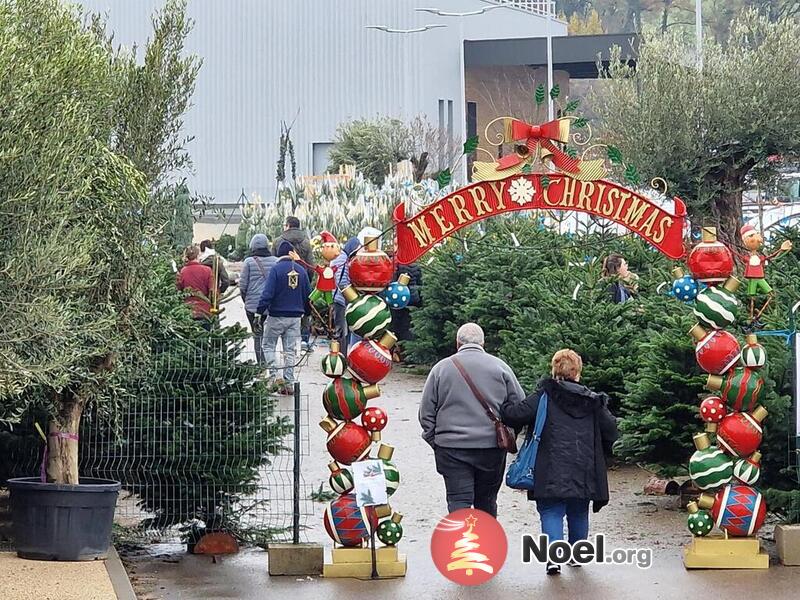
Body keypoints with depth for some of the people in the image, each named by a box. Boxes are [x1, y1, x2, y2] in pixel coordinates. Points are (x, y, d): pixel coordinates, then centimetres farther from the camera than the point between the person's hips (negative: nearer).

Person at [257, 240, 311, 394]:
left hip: (277, 316, -4)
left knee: (268, 346, 10)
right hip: (295, 316, 4)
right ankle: (289, 383, 8)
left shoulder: (276, 269, -11)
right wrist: (307, 312, 24)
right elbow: (308, 294, 11)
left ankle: (273, 376, -6)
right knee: (290, 350, 9)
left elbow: (267, 293, -16)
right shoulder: (301, 270, 4)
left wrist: (260, 311, -11)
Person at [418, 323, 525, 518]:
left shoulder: (441, 368, 3)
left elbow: (426, 412, 6)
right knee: (486, 502, 12)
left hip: (452, 450, -1)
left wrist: (435, 442, 14)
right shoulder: (500, 367, 3)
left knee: (458, 502, -2)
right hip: (492, 449, 1)